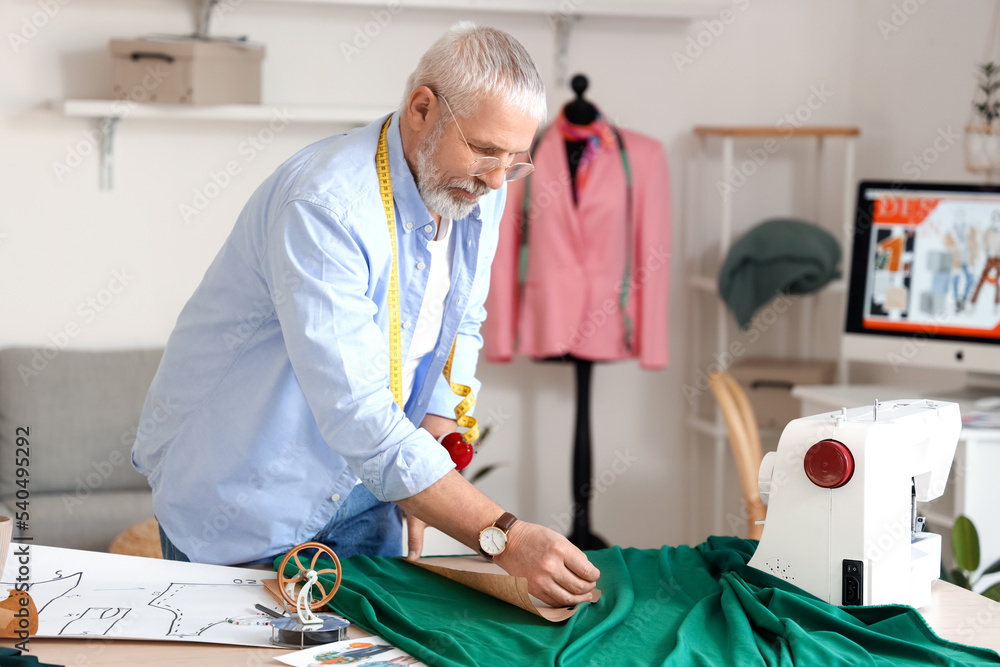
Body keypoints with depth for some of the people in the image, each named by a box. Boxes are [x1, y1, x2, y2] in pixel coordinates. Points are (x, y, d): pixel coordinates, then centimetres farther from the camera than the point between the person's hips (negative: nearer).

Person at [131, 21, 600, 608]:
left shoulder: (478, 193, -5)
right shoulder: (325, 207, -32)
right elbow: (359, 417, -38)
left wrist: (427, 461, -5)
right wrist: (502, 537, -42)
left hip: (360, 489, 7)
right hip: (244, 492, -7)